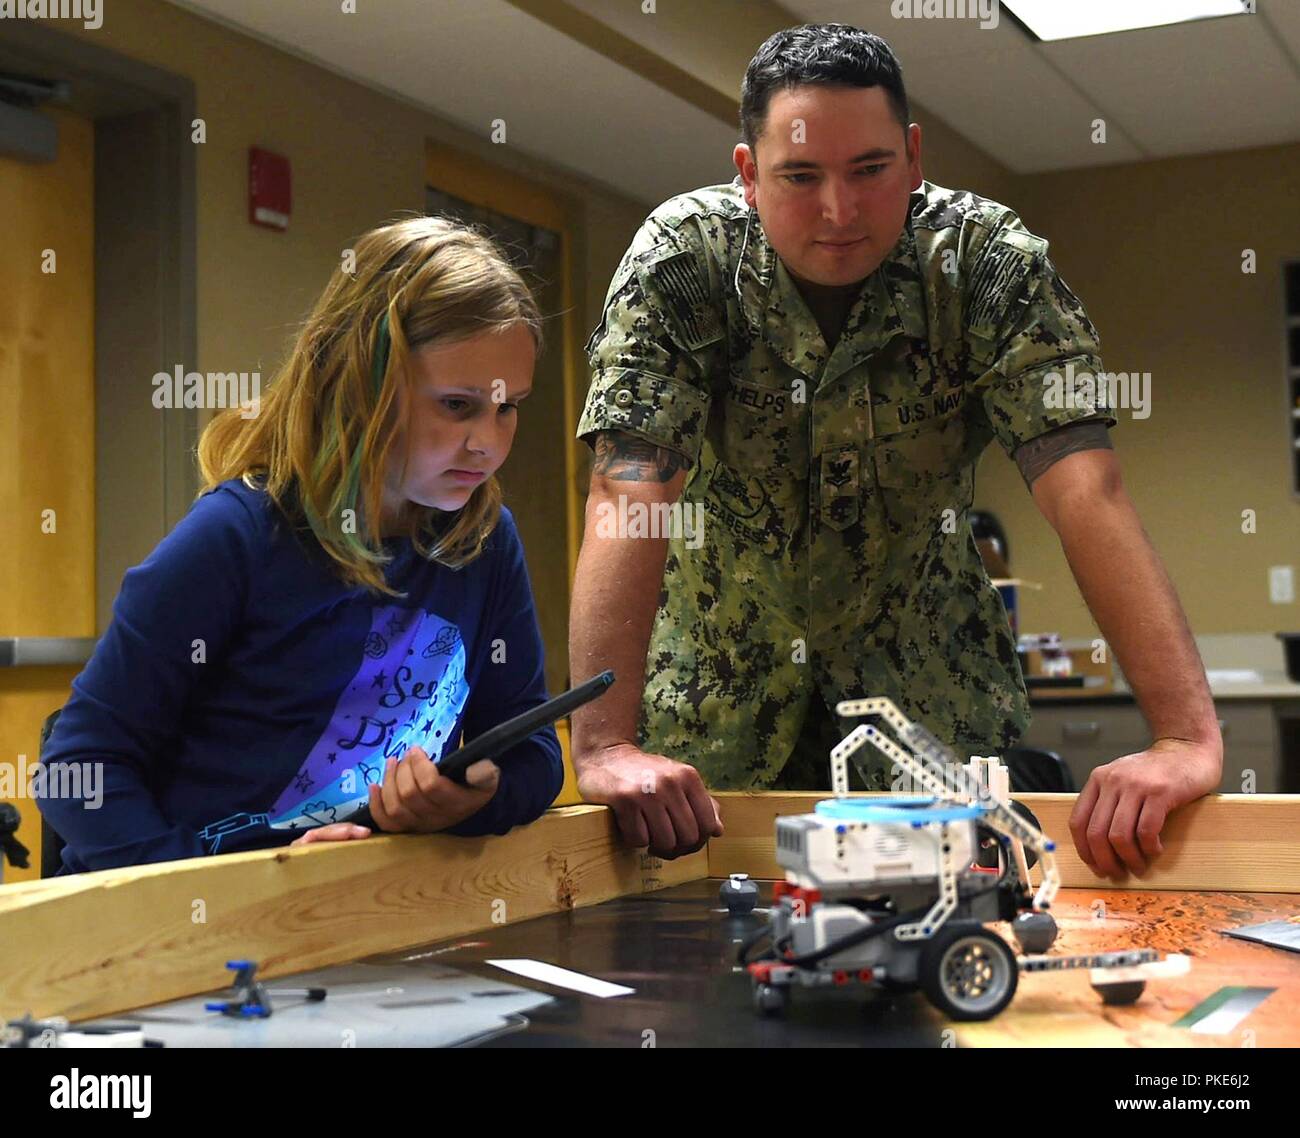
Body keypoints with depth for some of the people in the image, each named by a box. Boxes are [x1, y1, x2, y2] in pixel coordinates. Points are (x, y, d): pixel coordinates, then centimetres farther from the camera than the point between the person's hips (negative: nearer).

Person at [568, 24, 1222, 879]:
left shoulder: (989, 261, -20)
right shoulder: (682, 257, -21)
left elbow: (1083, 486, -30)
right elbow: (632, 488, -30)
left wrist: (1188, 735, -41)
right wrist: (604, 744, -41)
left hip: (923, 670, 1)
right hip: (720, 671, 0)